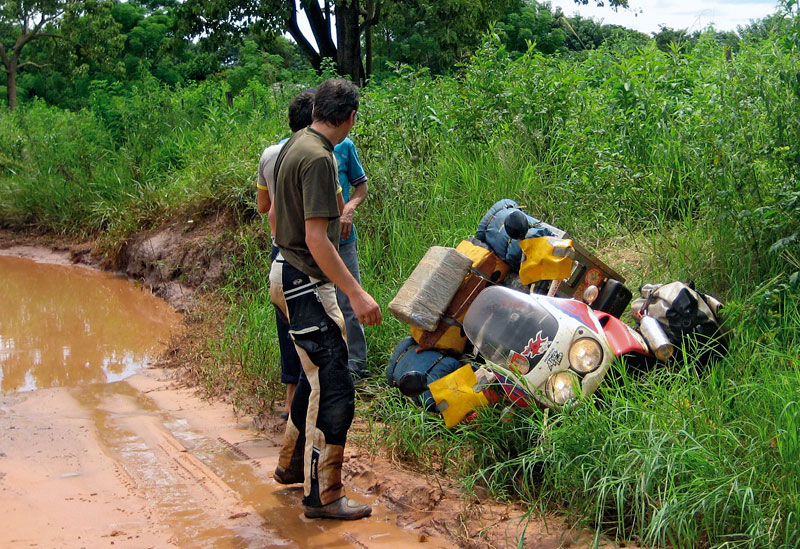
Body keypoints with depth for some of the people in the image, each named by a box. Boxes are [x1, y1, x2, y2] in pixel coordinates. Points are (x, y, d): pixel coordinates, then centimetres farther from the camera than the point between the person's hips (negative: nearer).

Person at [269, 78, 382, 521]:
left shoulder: (294, 146, 11)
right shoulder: (319, 158, -20)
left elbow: (274, 212, 22)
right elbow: (316, 239, -25)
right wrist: (356, 293, -25)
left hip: (286, 272, 11)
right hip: (306, 283, -11)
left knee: (318, 375, 21)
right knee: (333, 387, -7)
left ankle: (291, 464, 33)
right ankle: (322, 495, 1)